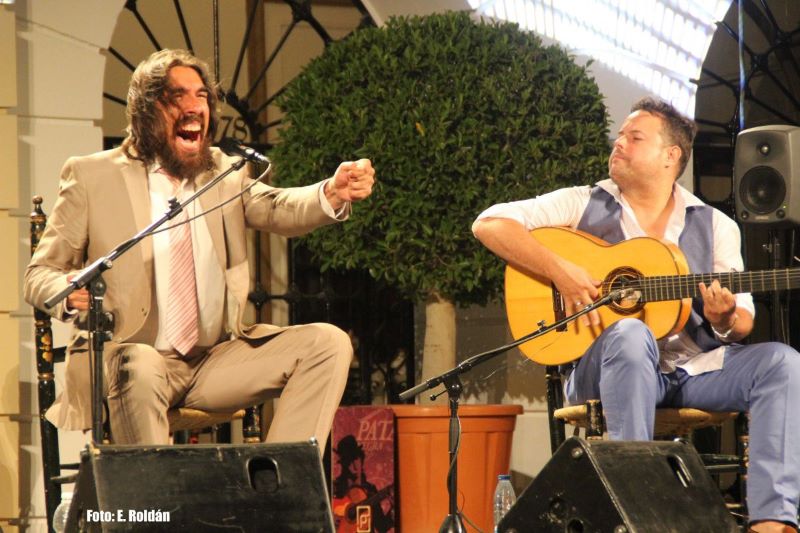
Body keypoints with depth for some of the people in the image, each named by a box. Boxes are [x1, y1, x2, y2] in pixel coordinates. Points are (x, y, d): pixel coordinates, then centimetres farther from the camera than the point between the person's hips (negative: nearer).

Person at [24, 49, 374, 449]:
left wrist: (334, 193, -31)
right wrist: (70, 295, -21)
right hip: (127, 360, -4)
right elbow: (39, 273, 4)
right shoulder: (92, 176, 2)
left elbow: (280, 209, -7)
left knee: (328, 344, -13)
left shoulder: (224, 173, 11)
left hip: (217, 361, 4)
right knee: (138, 367, -38)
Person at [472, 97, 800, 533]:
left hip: (690, 369, 3)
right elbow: (489, 224, -3)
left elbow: (743, 325, 12)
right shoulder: (584, 206, 8)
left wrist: (724, 321, -13)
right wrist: (560, 272, -16)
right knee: (630, 335, -37)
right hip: (602, 369, -3)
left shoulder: (715, 226, 13)